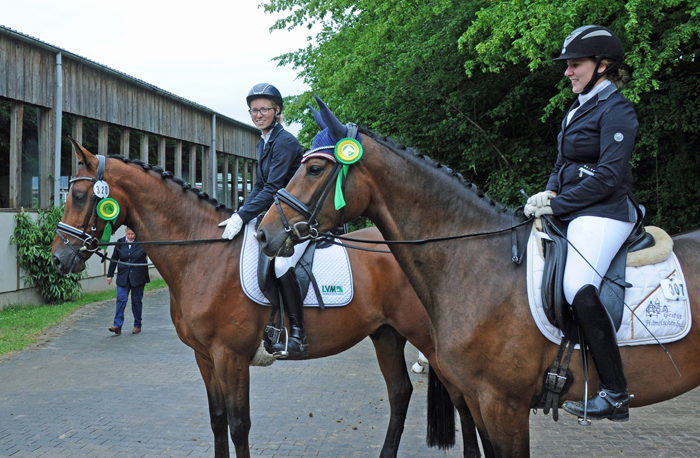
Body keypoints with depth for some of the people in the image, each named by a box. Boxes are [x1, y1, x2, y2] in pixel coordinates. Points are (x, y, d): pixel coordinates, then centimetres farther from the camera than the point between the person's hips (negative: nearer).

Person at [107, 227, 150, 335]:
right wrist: (110, 275, 9)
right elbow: (114, 259, 10)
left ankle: (137, 325, 17)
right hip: (123, 277, 2)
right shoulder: (120, 243, 3)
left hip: (138, 277, -2)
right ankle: (117, 326, -11)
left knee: (136, 301, 5)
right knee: (121, 299, -8)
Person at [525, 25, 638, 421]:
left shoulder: (616, 110, -9)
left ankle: (616, 394, -22)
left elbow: (609, 176, -17)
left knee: (579, 289, -29)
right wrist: (549, 193, 3)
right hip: (573, 211, 10)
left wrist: (556, 204, -16)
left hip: (603, 213, -10)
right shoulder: (579, 109, 19)